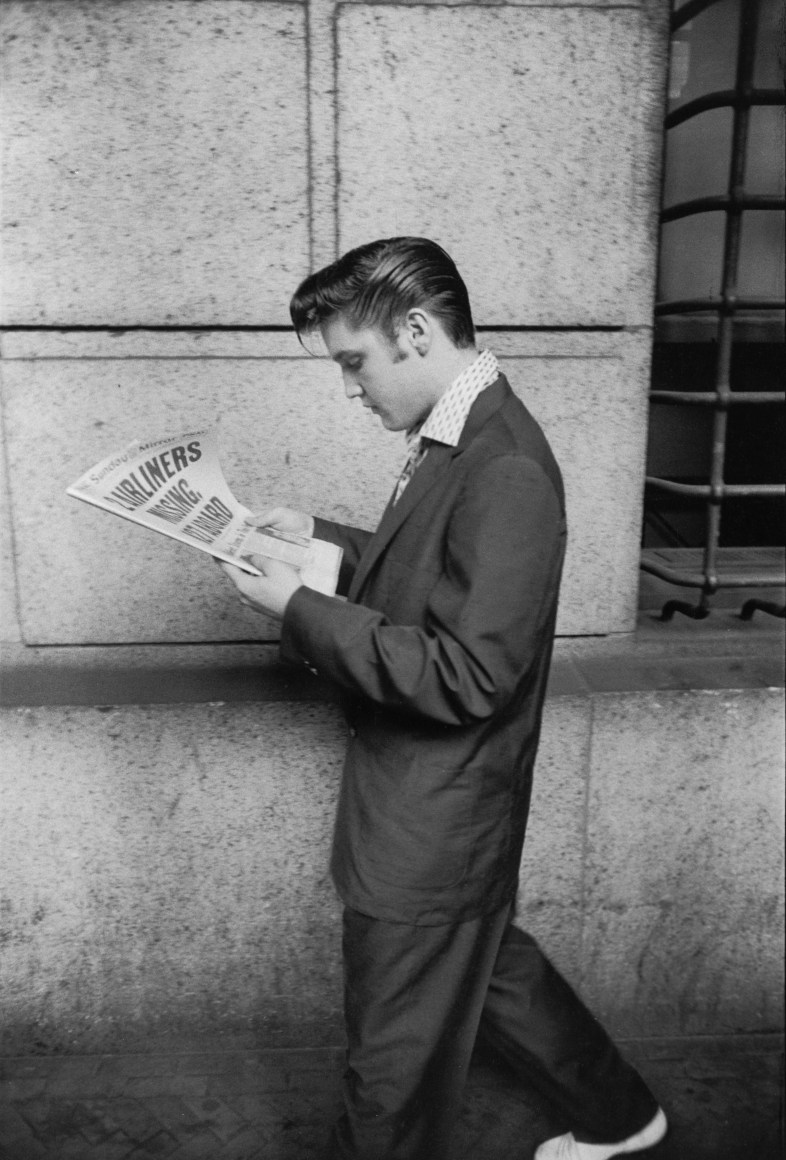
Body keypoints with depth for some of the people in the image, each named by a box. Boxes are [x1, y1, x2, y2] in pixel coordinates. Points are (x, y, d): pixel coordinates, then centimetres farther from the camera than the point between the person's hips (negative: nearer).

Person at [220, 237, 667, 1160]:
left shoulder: (505, 471, -26)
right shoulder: (456, 439, 4)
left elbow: (467, 676, -27)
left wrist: (301, 611, -24)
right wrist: (321, 538, 5)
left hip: (428, 826, -9)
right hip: (438, 806, 10)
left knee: (394, 1065, 14)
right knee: (487, 963, 29)